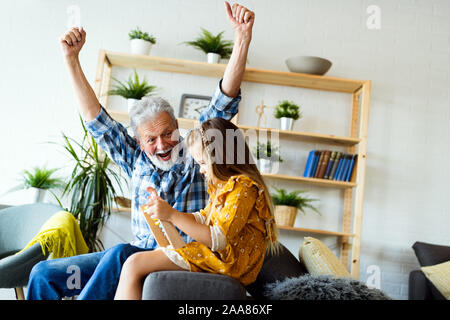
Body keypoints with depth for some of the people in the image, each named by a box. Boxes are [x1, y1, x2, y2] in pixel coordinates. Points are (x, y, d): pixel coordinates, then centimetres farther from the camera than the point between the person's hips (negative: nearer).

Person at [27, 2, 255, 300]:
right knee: (45, 274, 1)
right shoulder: (137, 160, 10)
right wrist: (72, 60, 8)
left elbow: (224, 102, -9)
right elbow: (96, 119, 12)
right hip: (135, 255, 6)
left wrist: (242, 37, -17)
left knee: (122, 253, -36)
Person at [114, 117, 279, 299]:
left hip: (225, 261, -10)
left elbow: (218, 240, -24)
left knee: (134, 265, -15)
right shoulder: (225, 184, 15)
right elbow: (203, 218, 18)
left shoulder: (242, 187, -17)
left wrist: (172, 215, -22)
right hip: (213, 251, 10)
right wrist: (165, 211, 4)